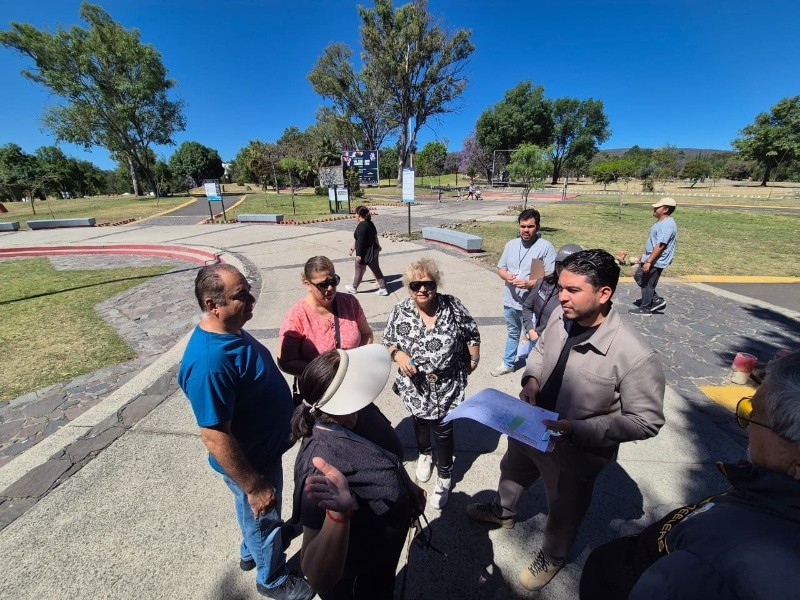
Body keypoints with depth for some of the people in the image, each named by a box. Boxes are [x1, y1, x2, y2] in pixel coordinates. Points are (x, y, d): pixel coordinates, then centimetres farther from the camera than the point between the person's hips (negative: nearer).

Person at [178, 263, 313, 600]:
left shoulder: (230, 331, -8)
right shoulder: (209, 362, -37)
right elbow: (215, 438, -30)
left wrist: (291, 416, 16)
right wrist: (254, 486, -21)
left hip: (264, 446, 8)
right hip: (248, 462, -7)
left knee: (258, 518, 32)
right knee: (263, 519, 20)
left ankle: (251, 553, 60)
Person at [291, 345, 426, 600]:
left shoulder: (361, 412, -20)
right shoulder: (322, 465, -42)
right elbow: (320, 578, -42)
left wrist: (409, 486, 10)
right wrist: (338, 512, -59)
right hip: (355, 578, -6)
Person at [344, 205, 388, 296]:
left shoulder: (361, 226, -21)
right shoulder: (370, 223, 7)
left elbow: (360, 241, -24)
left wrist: (358, 255, -21)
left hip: (365, 253, -8)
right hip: (373, 251, 8)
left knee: (359, 271, 10)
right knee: (376, 269, 13)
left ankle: (353, 288, 28)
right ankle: (383, 288, 14)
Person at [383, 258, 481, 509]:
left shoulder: (452, 306, -15)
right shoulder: (401, 311, -13)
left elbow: (472, 334, -1)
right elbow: (388, 341, -2)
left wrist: (473, 361, 1)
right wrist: (398, 354, -20)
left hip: (447, 387, -2)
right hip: (415, 386, 2)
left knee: (443, 431, 10)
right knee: (420, 422, 26)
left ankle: (444, 477, 38)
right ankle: (424, 453, 58)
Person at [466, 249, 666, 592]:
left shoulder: (635, 356, -33)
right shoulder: (561, 316, -18)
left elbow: (647, 420, -21)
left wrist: (578, 430, -27)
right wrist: (531, 379, -16)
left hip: (574, 452, -5)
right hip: (529, 428, 6)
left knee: (563, 509, 25)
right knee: (512, 470, 32)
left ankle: (552, 556, 60)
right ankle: (503, 511, 67)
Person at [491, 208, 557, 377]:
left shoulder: (546, 247, -12)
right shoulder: (511, 244, 6)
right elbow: (500, 268, 11)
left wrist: (529, 283, -28)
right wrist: (507, 276, -11)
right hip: (510, 301, 6)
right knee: (512, 333, 24)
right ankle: (508, 364, 41)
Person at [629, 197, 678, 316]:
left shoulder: (667, 225, -22)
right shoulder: (661, 222, 11)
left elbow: (660, 246, -27)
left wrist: (649, 262, -28)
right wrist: (644, 257, 24)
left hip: (656, 261, -11)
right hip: (649, 258, 11)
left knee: (647, 284, 0)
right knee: (638, 277, 19)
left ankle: (645, 308, 15)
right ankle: (657, 300, 25)